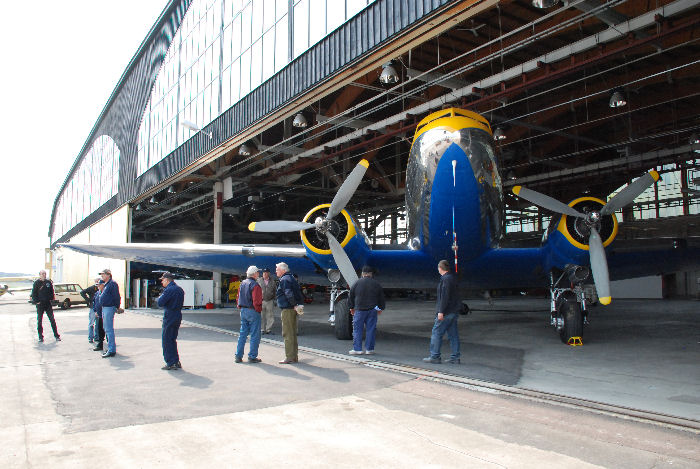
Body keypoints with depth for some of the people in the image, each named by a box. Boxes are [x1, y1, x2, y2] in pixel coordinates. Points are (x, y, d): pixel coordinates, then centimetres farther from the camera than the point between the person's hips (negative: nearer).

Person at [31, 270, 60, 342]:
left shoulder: (49, 282, 5)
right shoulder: (36, 283, -2)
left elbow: (52, 291, 14)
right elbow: (33, 293, -1)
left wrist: (51, 298, 3)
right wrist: (36, 301, -8)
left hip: (48, 303, 2)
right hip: (40, 304, -2)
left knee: (52, 320, 2)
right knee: (39, 321, 4)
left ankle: (56, 335, 6)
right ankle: (40, 337, 13)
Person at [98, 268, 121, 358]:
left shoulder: (112, 284, -13)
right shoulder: (106, 284, 18)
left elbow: (117, 297, -18)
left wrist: (117, 307, -17)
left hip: (109, 308, -11)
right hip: (104, 308, 11)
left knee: (109, 329, -10)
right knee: (106, 329, 16)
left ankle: (111, 351, -8)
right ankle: (110, 348, 26)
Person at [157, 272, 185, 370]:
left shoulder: (169, 290, -16)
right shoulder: (179, 289, 12)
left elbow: (160, 303, -19)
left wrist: (160, 296, 1)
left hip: (169, 317, -9)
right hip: (178, 316, 9)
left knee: (167, 341, -1)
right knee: (173, 339, 17)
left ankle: (171, 363, 1)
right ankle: (176, 362, 20)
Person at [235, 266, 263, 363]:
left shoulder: (242, 284, 11)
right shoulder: (255, 285, -15)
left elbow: (239, 298, 15)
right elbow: (256, 301, -20)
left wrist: (241, 308, 18)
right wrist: (258, 309, -6)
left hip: (243, 311, 8)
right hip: (253, 311, -8)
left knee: (242, 333, 13)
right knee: (255, 335, 1)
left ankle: (238, 356, 14)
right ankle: (252, 357, 3)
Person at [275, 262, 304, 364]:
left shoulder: (284, 279, -12)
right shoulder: (292, 278, 19)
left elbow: (289, 294, -25)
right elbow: (299, 293, 20)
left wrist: (294, 305, -21)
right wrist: (300, 304, 13)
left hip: (287, 309, -10)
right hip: (292, 309, 10)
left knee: (287, 333, -5)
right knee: (292, 333, 14)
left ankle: (290, 357, -3)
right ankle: (294, 356, 19)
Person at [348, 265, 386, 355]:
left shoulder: (356, 283, -2)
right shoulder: (376, 284, 3)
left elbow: (351, 297, 5)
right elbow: (381, 298, 11)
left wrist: (351, 307, 18)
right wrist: (380, 308, 24)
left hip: (359, 310, -1)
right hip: (372, 310, 2)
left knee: (357, 329, 5)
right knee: (371, 329, 6)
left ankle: (357, 349, 4)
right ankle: (370, 349, 9)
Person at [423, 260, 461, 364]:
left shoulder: (446, 279, -15)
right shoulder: (452, 278, 14)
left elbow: (445, 296, -21)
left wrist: (441, 311, -21)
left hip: (446, 312, -10)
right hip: (454, 311, 10)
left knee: (436, 333, -3)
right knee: (453, 334, 10)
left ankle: (434, 356, 0)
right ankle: (455, 357, 13)